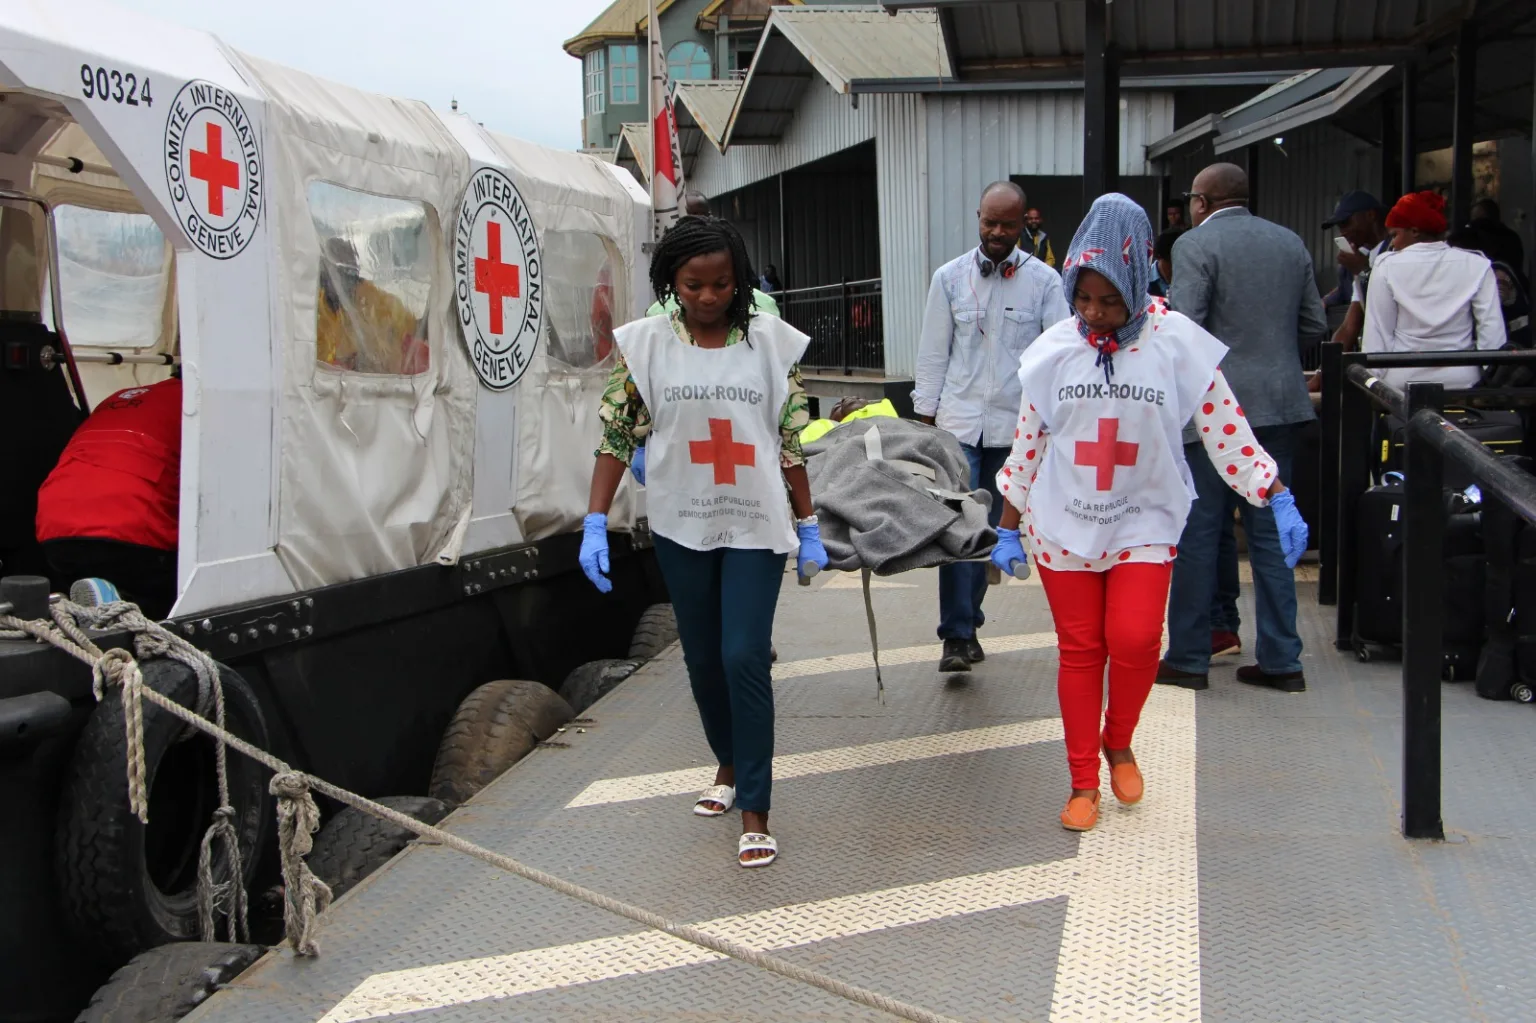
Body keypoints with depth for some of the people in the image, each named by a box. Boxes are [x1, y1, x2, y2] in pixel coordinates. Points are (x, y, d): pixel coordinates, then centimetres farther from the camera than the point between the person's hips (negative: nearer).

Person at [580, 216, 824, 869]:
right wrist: (596, 524, -10)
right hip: (681, 527, 2)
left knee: (744, 659, -9)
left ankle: (755, 810, 2)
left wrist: (809, 527, 1)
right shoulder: (644, 344, -3)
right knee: (703, 660, 14)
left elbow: (792, 441, -1)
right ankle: (729, 766, 39)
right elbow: (617, 435, -2)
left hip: (755, 527, -2)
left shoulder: (771, 342, -4)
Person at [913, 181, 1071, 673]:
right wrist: (925, 415, 5)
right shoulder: (950, 277, 4)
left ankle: (964, 626, 23)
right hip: (958, 421, 0)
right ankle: (958, 636, -5)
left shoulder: (1044, 280, 1)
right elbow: (933, 352, 7)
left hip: (1014, 425, 1)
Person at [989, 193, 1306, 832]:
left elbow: (1226, 432, -4)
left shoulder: (1178, 344, -8)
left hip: (1145, 524, -1)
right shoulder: (1052, 351, -3)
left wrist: (1280, 503, -7)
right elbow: (1026, 447, 4)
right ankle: (1084, 783, 20)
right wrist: (1008, 530, 6)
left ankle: (1118, 742, 17)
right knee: (1079, 650, 5)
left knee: (1135, 640, -14)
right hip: (1062, 526, 1)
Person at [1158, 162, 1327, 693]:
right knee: (1270, 530, 11)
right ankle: (1281, 660, 13)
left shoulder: (1195, 245, -9)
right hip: (1280, 404, 6)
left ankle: (1188, 658, 9)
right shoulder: (1290, 243, 10)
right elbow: (1314, 325, 13)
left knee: (1198, 533, 3)